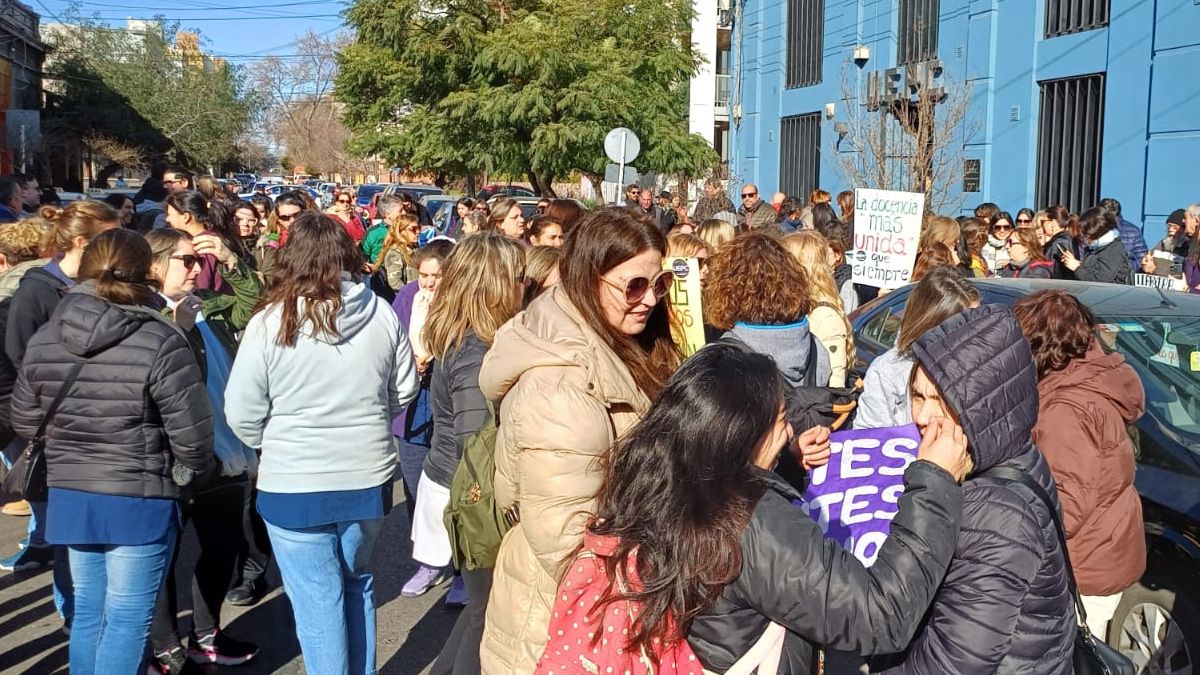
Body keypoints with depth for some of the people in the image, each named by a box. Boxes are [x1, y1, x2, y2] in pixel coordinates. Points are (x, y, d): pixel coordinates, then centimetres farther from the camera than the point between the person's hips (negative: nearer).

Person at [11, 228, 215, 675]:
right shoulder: (160, 342, -18)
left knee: (88, 611, 19)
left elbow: (25, 421, 9)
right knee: (127, 620, 4)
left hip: (69, 496, 6)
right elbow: (191, 432, -17)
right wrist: (191, 474, 4)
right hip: (140, 500, -5)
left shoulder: (44, 339, 0)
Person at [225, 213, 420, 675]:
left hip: (294, 485, -4)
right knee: (357, 583, 22)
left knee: (317, 599, 8)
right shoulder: (381, 312, -5)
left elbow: (242, 414, -8)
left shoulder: (271, 321, -14)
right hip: (369, 477, 4)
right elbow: (405, 389, 6)